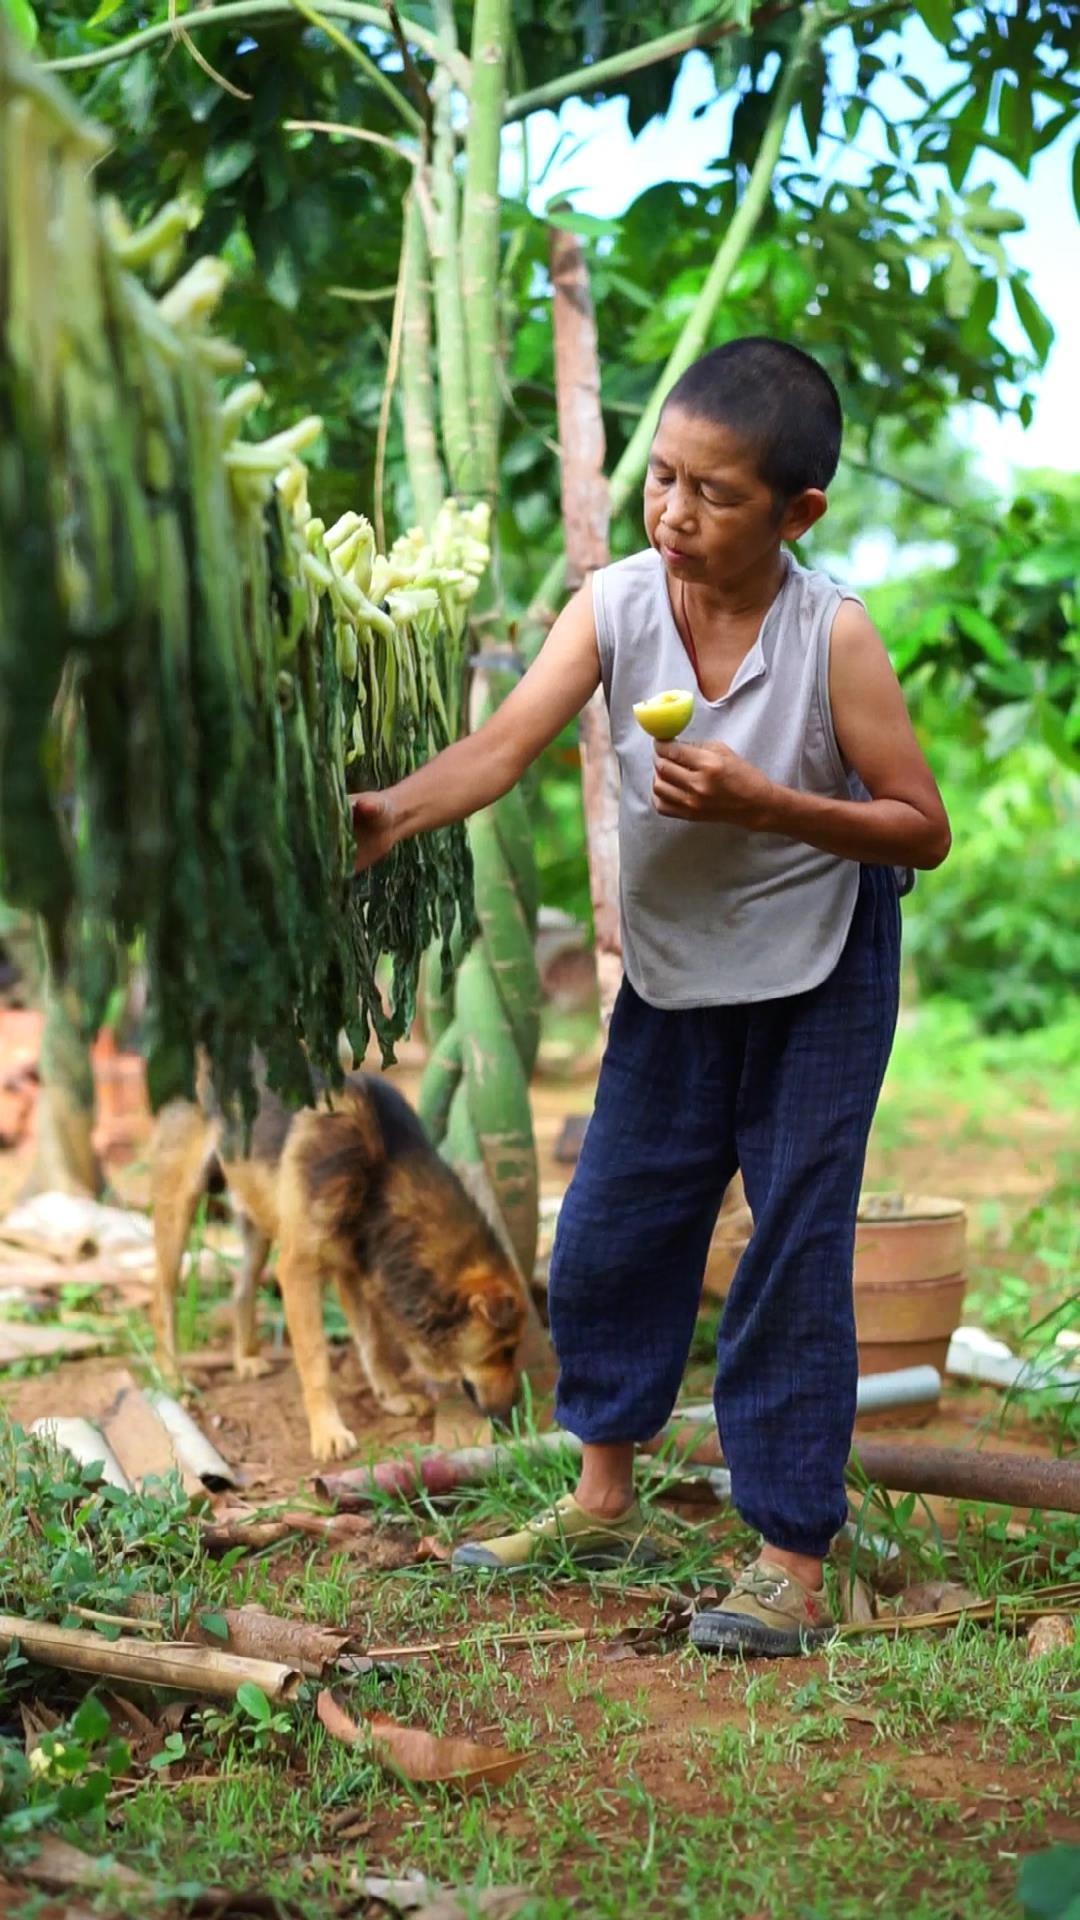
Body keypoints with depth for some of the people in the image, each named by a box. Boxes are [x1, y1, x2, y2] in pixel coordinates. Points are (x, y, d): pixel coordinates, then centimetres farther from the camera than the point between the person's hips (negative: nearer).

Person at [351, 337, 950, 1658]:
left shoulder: (832, 635, -21)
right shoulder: (616, 604, -13)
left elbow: (921, 828, -16)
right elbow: (510, 740, -25)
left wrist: (762, 805, -30)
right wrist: (395, 812, -43)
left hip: (819, 979, -4)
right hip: (671, 971, 5)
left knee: (793, 1256, -3)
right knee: (608, 1233, 10)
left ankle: (792, 1560, 8)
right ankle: (604, 1500, 30)